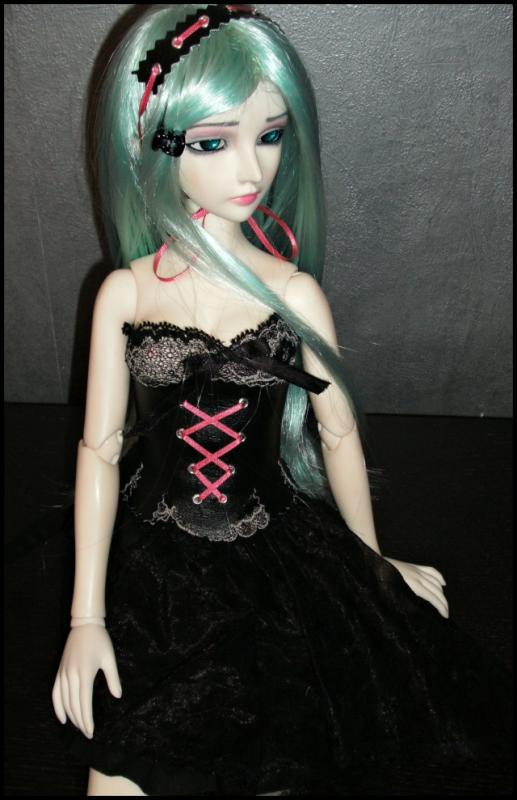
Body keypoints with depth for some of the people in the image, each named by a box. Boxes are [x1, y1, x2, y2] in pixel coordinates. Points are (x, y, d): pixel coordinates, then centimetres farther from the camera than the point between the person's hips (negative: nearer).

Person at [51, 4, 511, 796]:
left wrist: (373, 559, 14)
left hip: (275, 561, 0)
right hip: (150, 565, 0)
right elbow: (100, 449, -6)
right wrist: (86, 615, -5)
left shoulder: (294, 292, -10)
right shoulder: (124, 292, -9)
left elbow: (338, 432, 0)